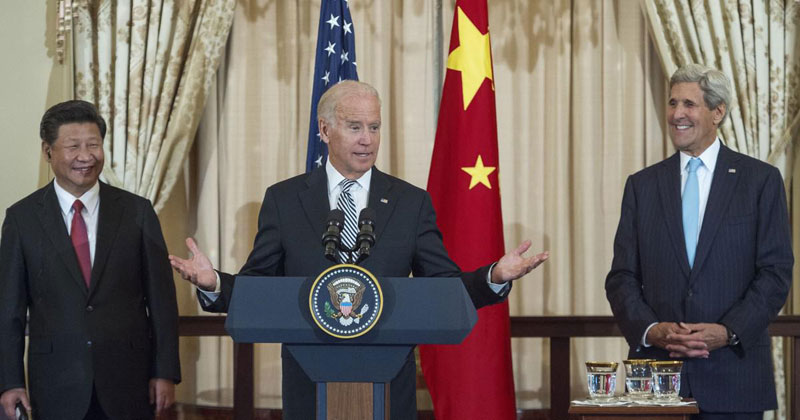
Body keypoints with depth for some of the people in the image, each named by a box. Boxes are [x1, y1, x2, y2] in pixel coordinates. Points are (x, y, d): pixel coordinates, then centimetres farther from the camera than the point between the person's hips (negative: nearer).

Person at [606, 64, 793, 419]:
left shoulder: (761, 180, 3)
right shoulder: (642, 185, 10)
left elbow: (776, 272, -1)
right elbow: (622, 277, 7)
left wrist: (729, 332, -13)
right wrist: (651, 330, -10)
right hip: (658, 369, 2)